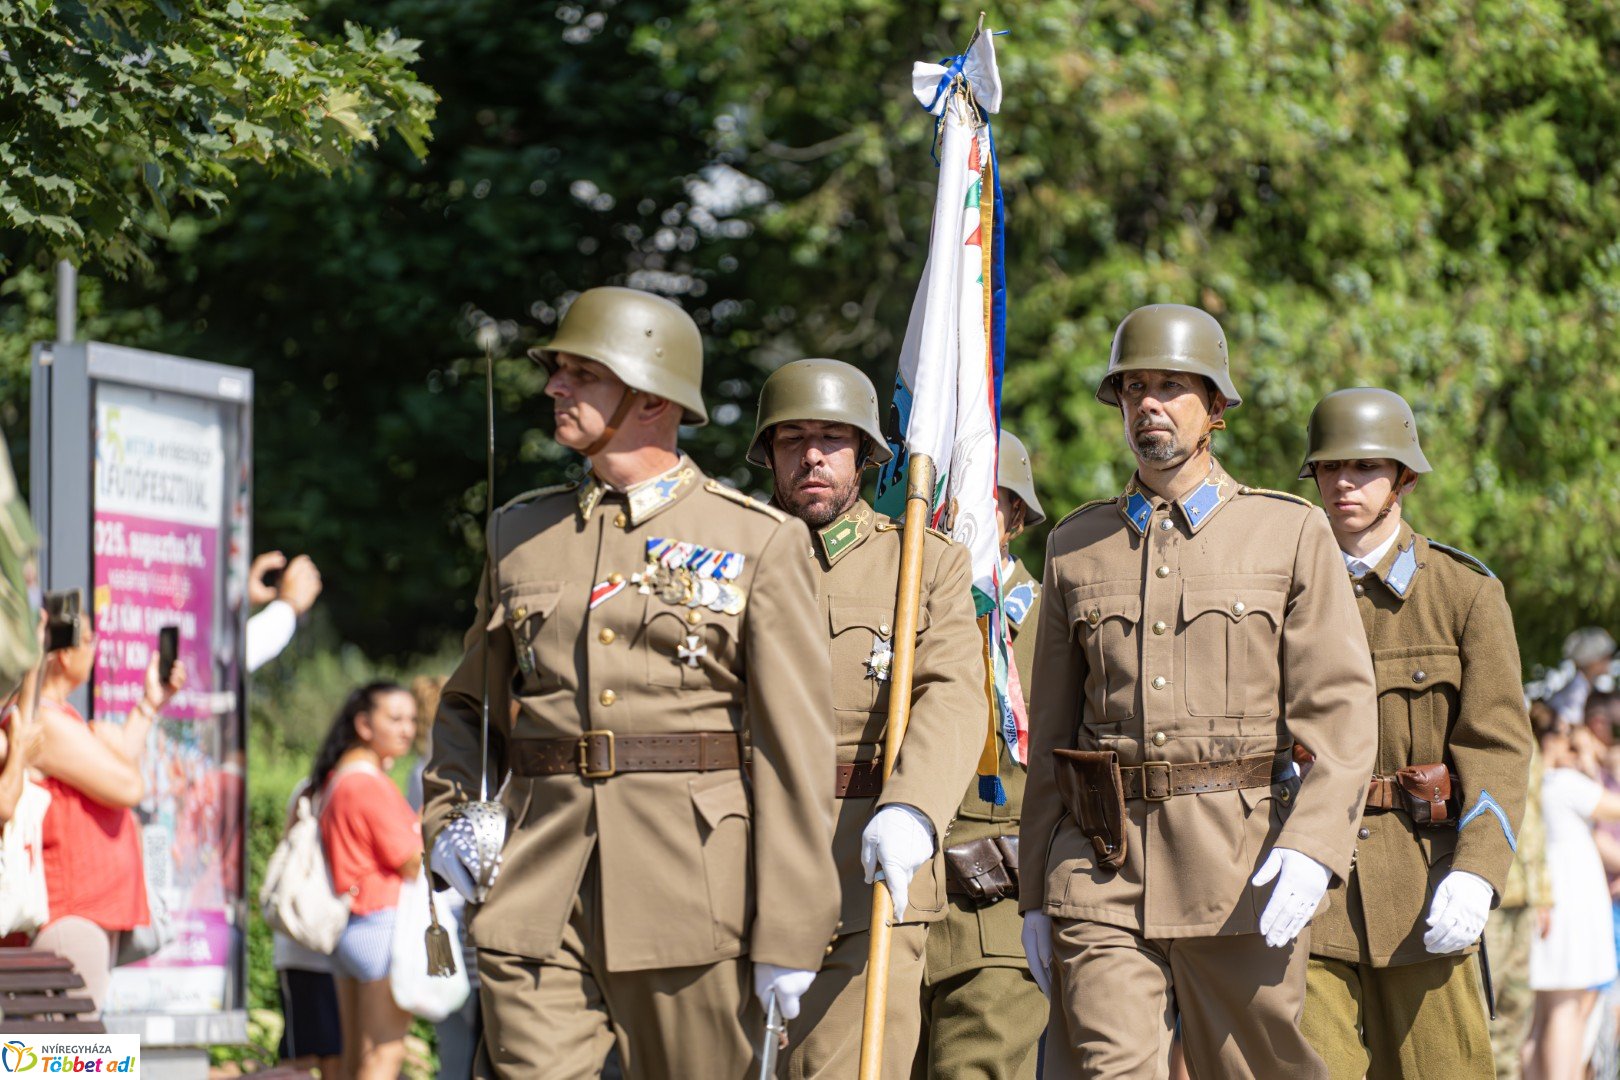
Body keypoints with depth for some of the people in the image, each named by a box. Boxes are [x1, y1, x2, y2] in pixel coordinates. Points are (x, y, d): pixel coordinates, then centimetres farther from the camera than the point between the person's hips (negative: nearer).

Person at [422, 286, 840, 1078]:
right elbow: (470, 703, 27)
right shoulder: (521, 532, 15)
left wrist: (790, 935, -8)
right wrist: (447, 812, 7)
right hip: (536, 908, 3)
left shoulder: (759, 544, 2)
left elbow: (793, 745, -2)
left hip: (692, 888, -3)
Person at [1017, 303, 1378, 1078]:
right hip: (1099, 867, 2)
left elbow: (1341, 708, -1)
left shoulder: (1292, 535, 6)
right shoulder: (1075, 548, 15)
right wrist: (1035, 893, 13)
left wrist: (1312, 845, -16)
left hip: (1239, 864, -2)